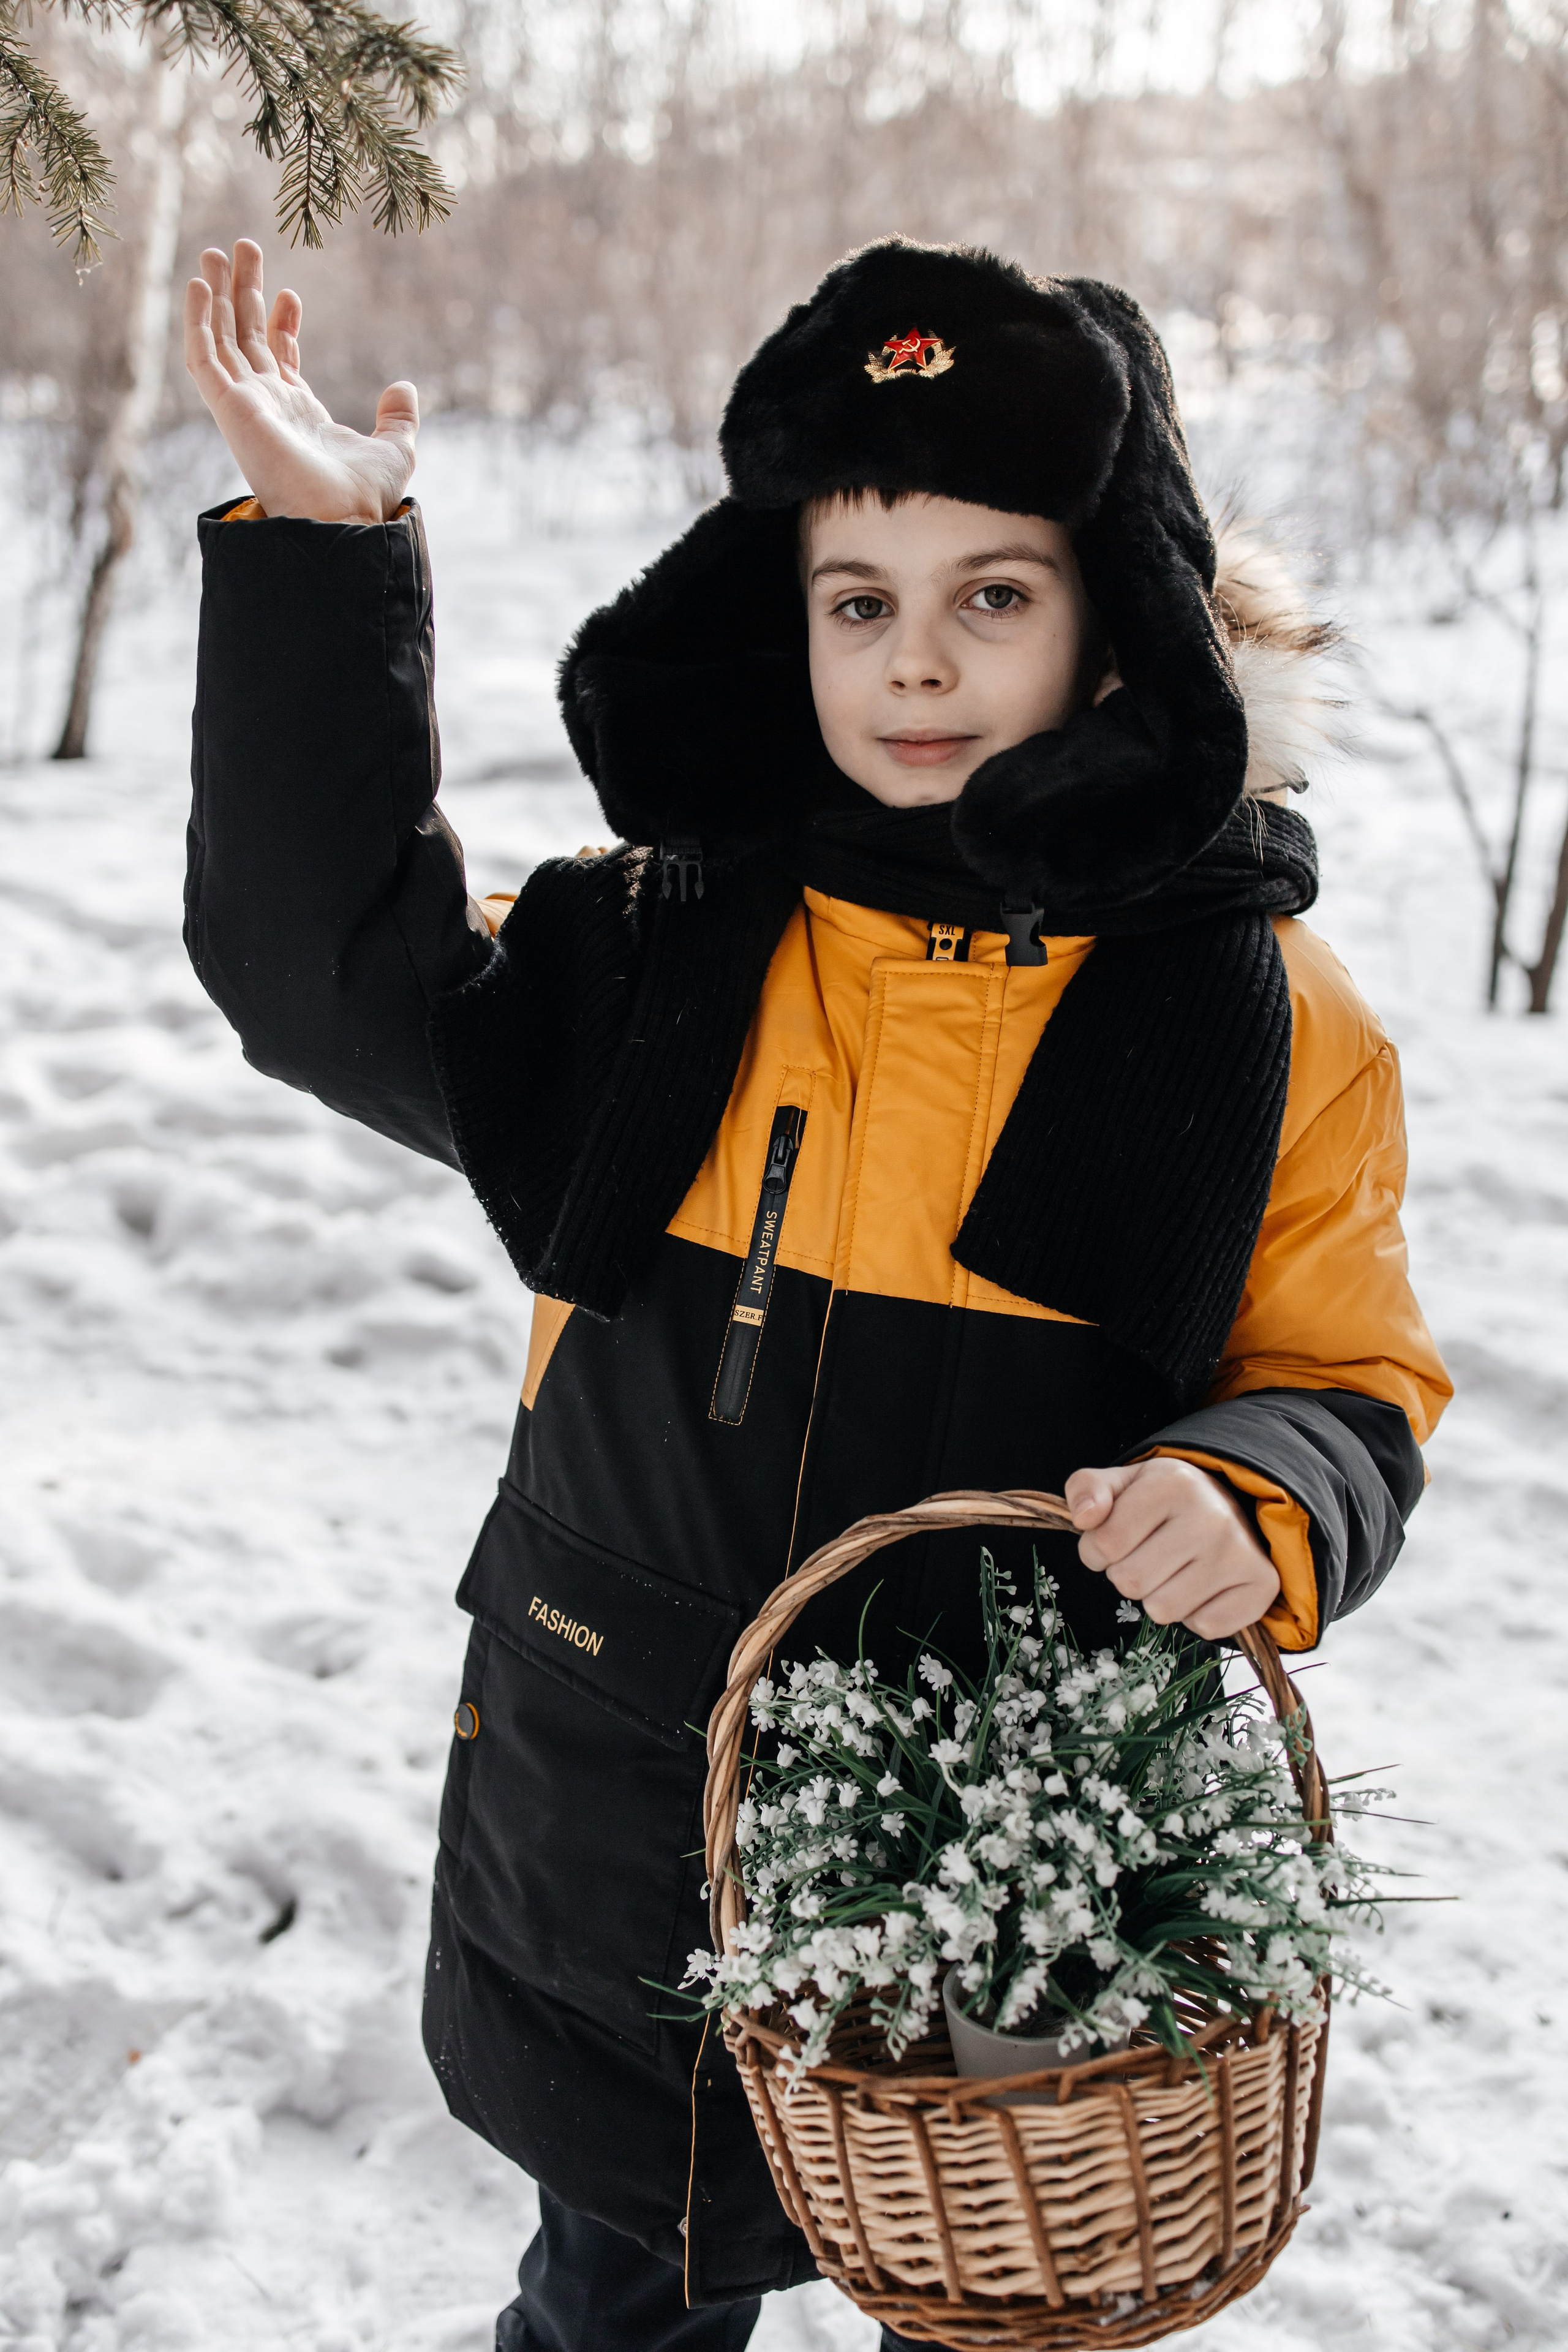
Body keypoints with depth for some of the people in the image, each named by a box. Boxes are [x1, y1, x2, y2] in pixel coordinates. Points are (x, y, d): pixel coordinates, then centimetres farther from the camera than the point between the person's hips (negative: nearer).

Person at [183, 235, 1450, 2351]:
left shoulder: (1259, 1013, -8)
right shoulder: (668, 946, -3)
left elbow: (1350, 1381, -1)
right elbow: (329, 968, -5)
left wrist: (1255, 1505, -25)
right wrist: (322, 564, -11)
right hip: (627, 1842, 2)